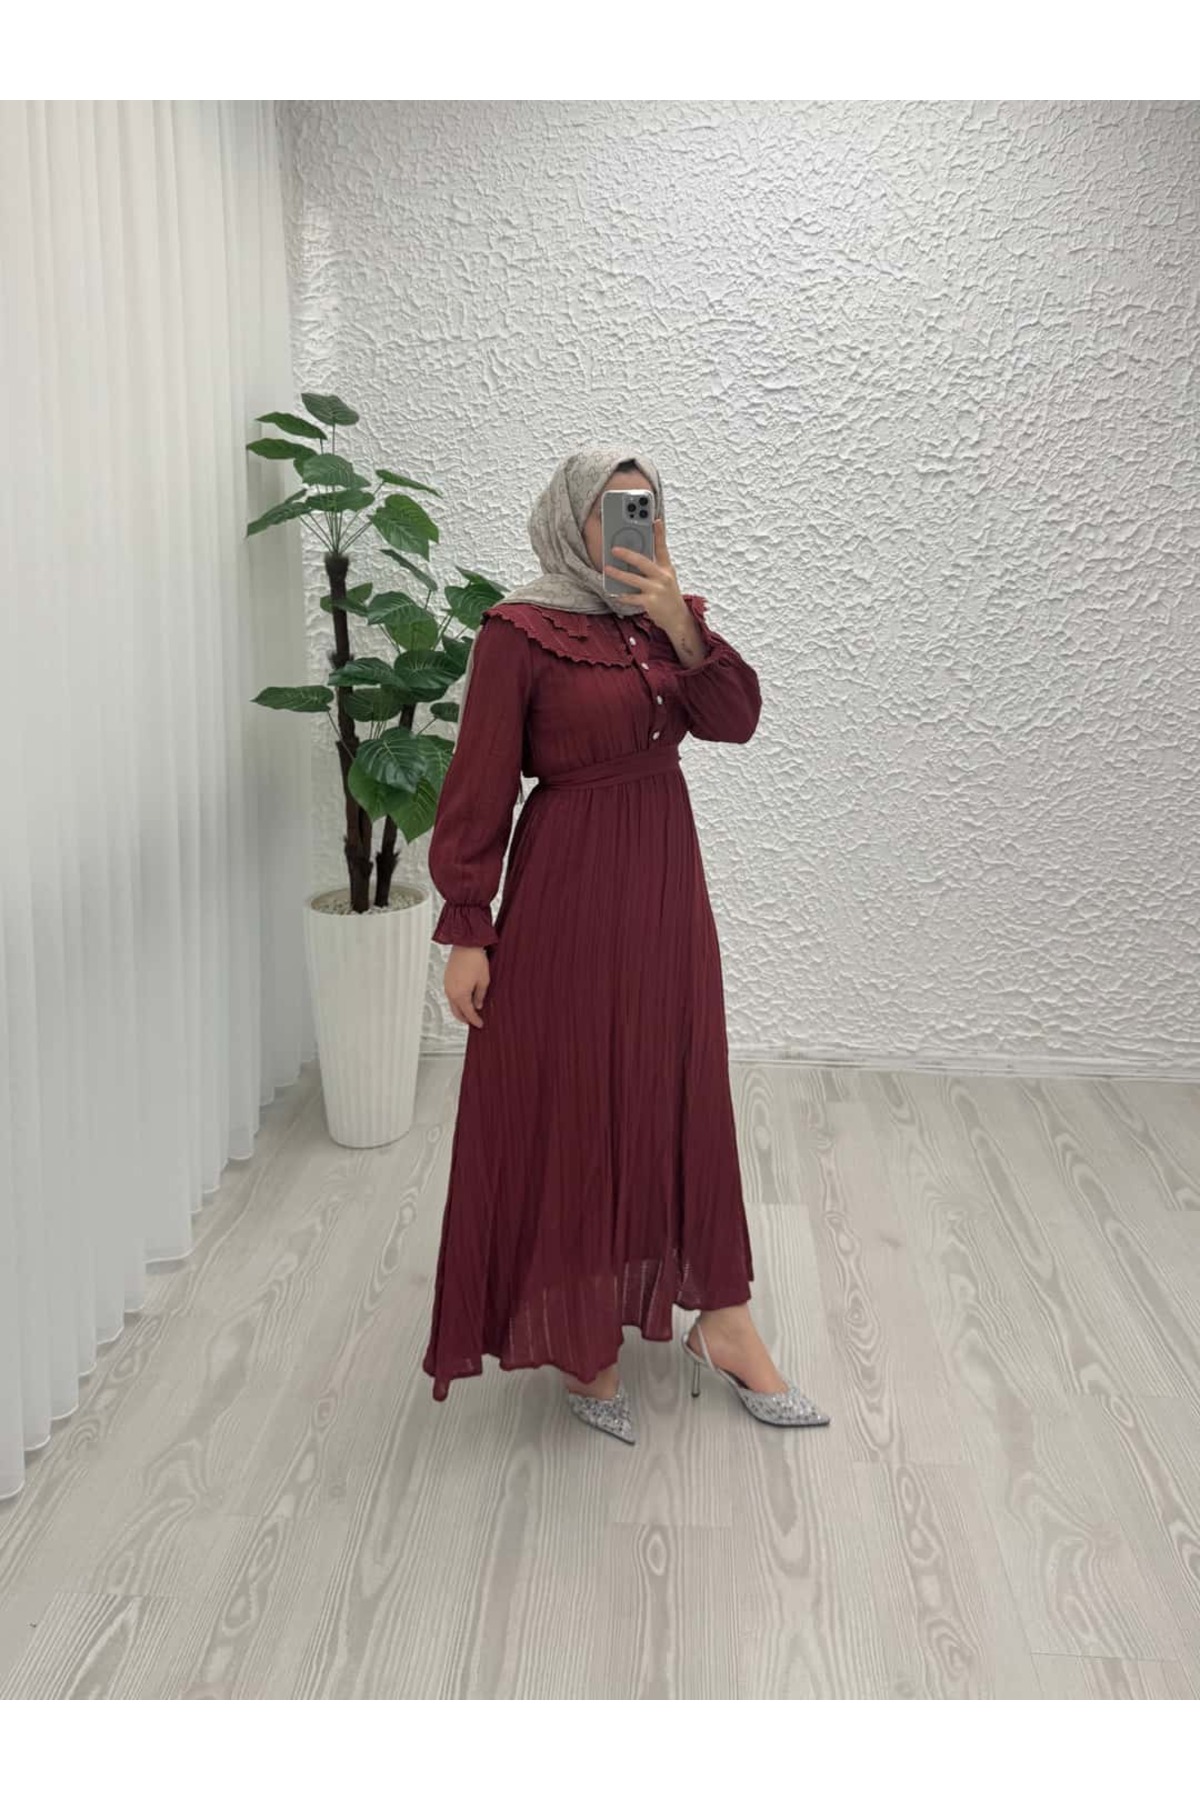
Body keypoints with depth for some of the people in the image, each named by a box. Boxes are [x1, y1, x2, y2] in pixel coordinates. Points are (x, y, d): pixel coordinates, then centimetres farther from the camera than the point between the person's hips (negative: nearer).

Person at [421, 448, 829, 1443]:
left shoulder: (672, 613, 8)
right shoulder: (520, 633, -10)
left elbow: (736, 719, -4)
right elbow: (479, 787, -11)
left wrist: (682, 630, -18)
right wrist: (466, 929, -13)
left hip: (666, 879, 6)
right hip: (568, 890, -6)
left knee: (683, 1096, 12)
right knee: (565, 1107, 4)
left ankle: (722, 1320, 24)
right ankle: (578, 1337, 22)